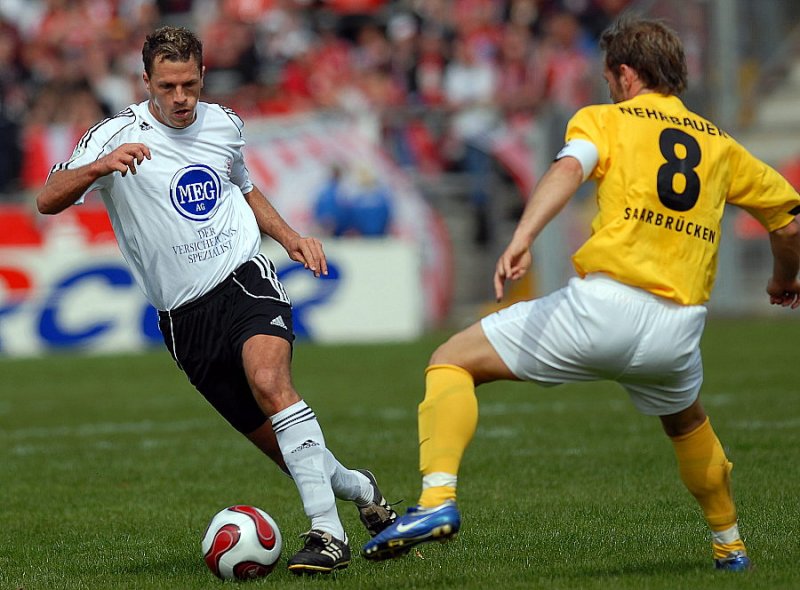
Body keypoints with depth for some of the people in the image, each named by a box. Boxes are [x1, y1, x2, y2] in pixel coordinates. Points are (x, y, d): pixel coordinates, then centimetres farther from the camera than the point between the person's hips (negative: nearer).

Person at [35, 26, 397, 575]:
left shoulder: (224, 123, 8)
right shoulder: (117, 136, -6)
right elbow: (48, 200, -19)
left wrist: (291, 237, 13)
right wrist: (99, 166, -38)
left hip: (246, 279, 1)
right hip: (184, 317, 0)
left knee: (269, 381, -31)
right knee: (277, 442, 0)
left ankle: (328, 532, -31)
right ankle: (358, 488, 30)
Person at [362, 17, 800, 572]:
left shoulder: (605, 119, 9)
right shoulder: (719, 144, 21)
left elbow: (568, 169, -14)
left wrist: (521, 239, -29)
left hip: (604, 305, -5)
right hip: (679, 329, 5)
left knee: (451, 362, 5)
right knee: (687, 422, 37)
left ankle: (438, 499, -15)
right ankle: (730, 545, 43)